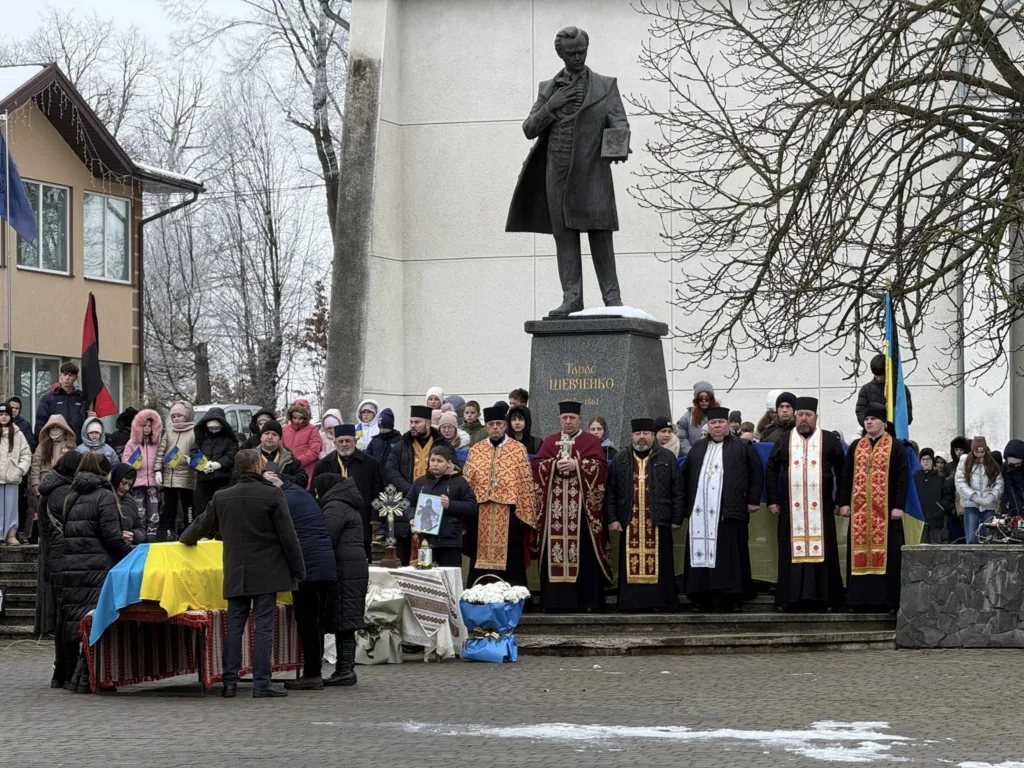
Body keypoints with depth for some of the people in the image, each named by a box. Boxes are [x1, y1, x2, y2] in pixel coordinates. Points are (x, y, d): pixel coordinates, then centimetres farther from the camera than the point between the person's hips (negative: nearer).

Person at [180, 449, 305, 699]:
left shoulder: (221, 498, 4)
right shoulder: (272, 495, -8)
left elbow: (202, 525, 18)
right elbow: (288, 537, -8)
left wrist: (186, 539, 40)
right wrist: (298, 570, 1)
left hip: (236, 574, 4)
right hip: (267, 573, -4)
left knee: (234, 626, 8)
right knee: (263, 627, -3)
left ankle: (230, 682, 7)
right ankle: (261, 683, -5)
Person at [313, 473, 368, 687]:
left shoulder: (335, 507, -7)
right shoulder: (349, 506, 25)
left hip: (344, 571, -10)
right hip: (356, 567, 10)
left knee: (343, 622, -9)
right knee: (345, 623, 8)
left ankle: (345, 669, -11)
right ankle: (345, 669, 8)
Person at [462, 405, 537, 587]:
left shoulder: (519, 449, 3)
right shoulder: (475, 451, 11)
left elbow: (526, 484, 0)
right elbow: (466, 483, 10)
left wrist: (525, 514, -5)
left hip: (508, 515, -2)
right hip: (481, 515, 2)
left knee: (510, 562, 0)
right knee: (482, 559, 5)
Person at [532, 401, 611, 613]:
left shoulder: (591, 441, 8)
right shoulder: (549, 442, 16)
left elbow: (600, 466, -4)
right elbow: (537, 465, 6)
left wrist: (577, 464, -14)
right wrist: (555, 465, -11)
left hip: (582, 507, -2)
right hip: (556, 507, 2)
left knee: (585, 553, -6)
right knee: (555, 551, -3)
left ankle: (589, 601, -5)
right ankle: (557, 600, -2)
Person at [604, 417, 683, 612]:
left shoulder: (667, 458, 4)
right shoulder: (620, 460, 9)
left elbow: (678, 491, 2)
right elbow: (610, 492, 8)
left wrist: (677, 519, -3)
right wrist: (612, 518, 0)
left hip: (658, 522, -2)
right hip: (630, 523, 2)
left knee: (661, 565, -1)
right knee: (631, 565, 0)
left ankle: (664, 602, 3)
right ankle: (633, 602, 4)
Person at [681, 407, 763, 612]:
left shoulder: (743, 447, 7)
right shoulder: (698, 449, 19)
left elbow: (756, 473, 3)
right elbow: (685, 477, 20)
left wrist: (753, 500, -3)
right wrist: (686, 504, 13)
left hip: (729, 511, -3)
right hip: (701, 513, 3)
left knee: (729, 556, -5)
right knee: (702, 554, -1)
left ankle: (730, 596, -4)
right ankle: (703, 597, 0)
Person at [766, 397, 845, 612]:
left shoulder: (830, 441, 5)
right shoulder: (784, 442, 9)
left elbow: (842, 471, 7)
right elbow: (771, 471, 12)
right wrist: (772, 500, 6)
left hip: (821, 509, -1)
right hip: (791, 510, 1)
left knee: (822, 552, -1)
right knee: (792, 553, 0)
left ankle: (824, 598, 2)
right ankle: (790, 597, 2)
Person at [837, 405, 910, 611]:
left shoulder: (895, 447, 1)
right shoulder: (856, 446, 14)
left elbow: (903, 478, -4)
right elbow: (846, 476, 13)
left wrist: (899, 506, -12)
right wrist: (844, 503, 3)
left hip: (885, 510, -4)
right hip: (859, 510, 4)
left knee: (884, 553, -5)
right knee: (859, 553, 1)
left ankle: (886, 598, -3)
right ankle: (860, 597, 3)